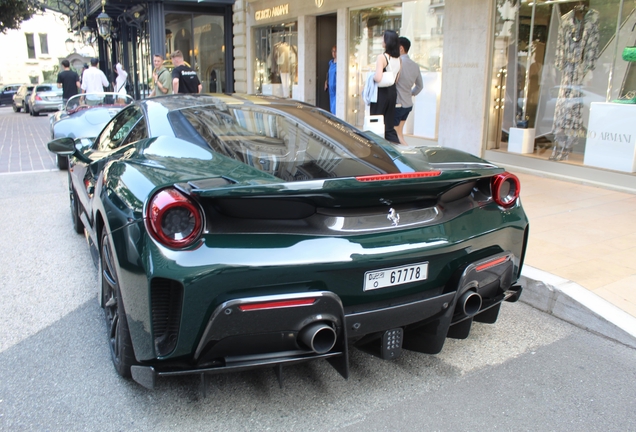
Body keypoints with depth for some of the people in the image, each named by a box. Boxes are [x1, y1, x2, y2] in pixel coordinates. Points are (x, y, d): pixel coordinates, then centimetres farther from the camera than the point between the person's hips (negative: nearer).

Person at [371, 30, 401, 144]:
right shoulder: (398, 58, 7)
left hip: (381, 92, -7)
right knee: (389, 126, 13)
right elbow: (397, 78, 13)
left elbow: (378, 78, -25)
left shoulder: (382, 57, -15)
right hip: (393, 92, 7)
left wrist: (372, 77, -5)